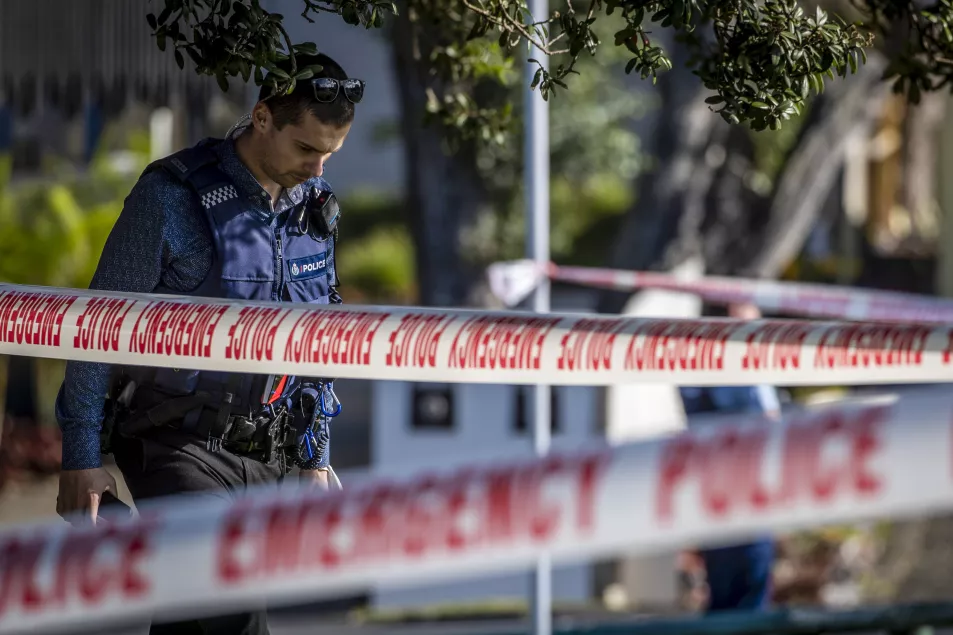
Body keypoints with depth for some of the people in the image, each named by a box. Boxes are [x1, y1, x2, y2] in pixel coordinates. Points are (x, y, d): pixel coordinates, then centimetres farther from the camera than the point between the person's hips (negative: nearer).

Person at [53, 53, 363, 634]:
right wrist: (81, 456, -9)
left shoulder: (315, 206, 7)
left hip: (263, 455, 6)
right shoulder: (173, 197, -12)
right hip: (178, 448, -6)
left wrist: (317, 455, 18)